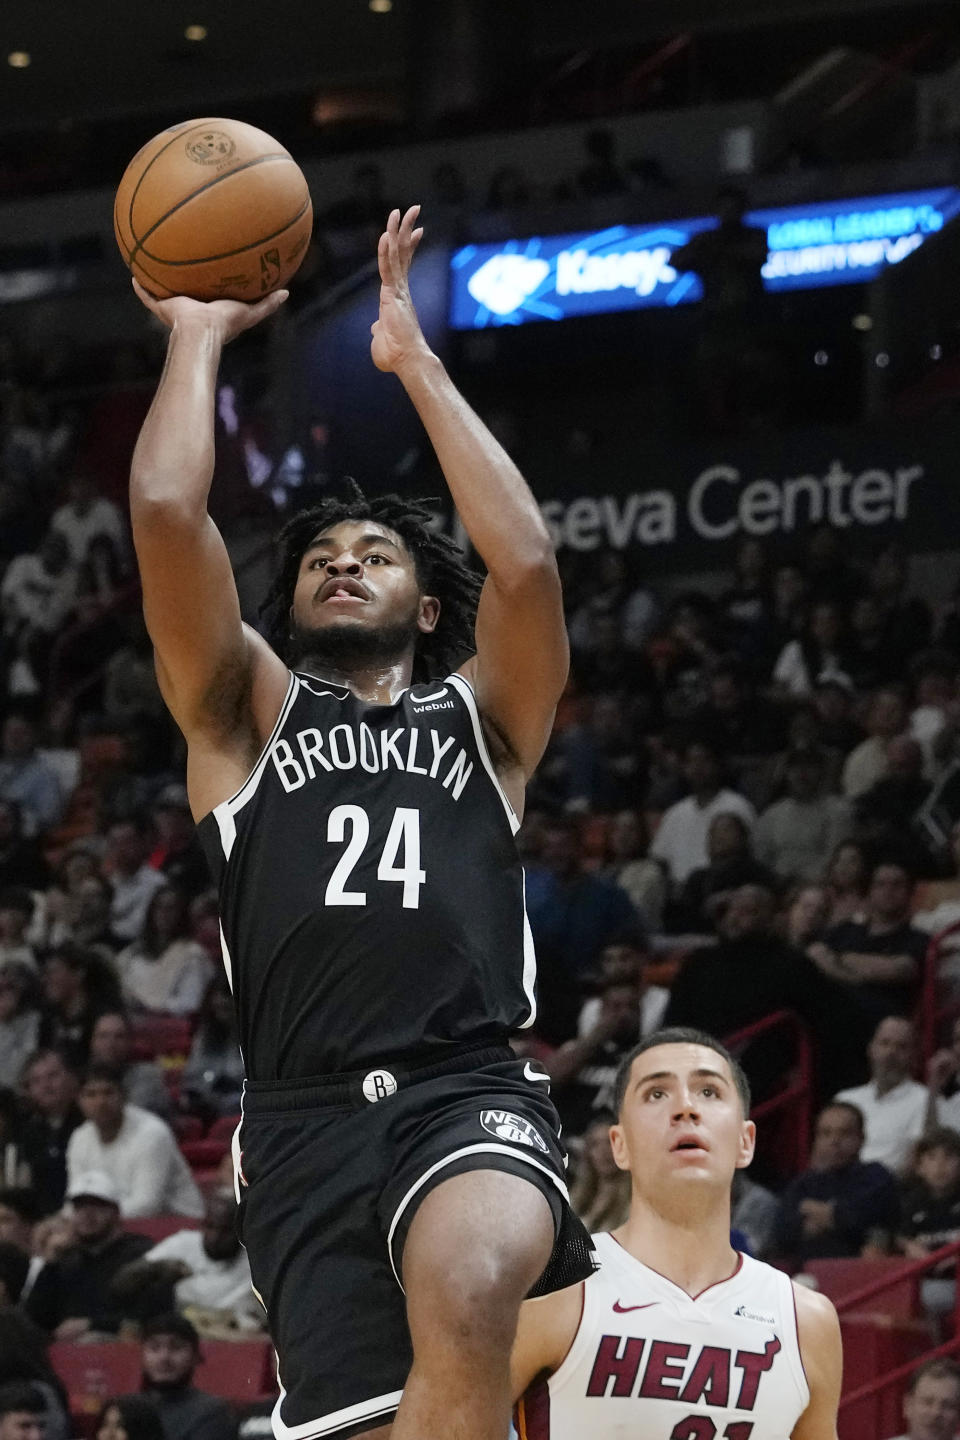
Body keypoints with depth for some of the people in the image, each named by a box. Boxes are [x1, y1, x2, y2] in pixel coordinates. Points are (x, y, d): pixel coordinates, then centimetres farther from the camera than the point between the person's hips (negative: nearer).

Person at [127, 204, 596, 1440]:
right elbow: (165, 513, 7)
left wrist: (414, 361, 10)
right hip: (304, 1117, 1)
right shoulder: (248, 712, 21)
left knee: (468, 1291, -35)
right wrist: (198, 335, 19)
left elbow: (525, 564, 1)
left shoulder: (480, 716, 21)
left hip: (471, 1091, -1)